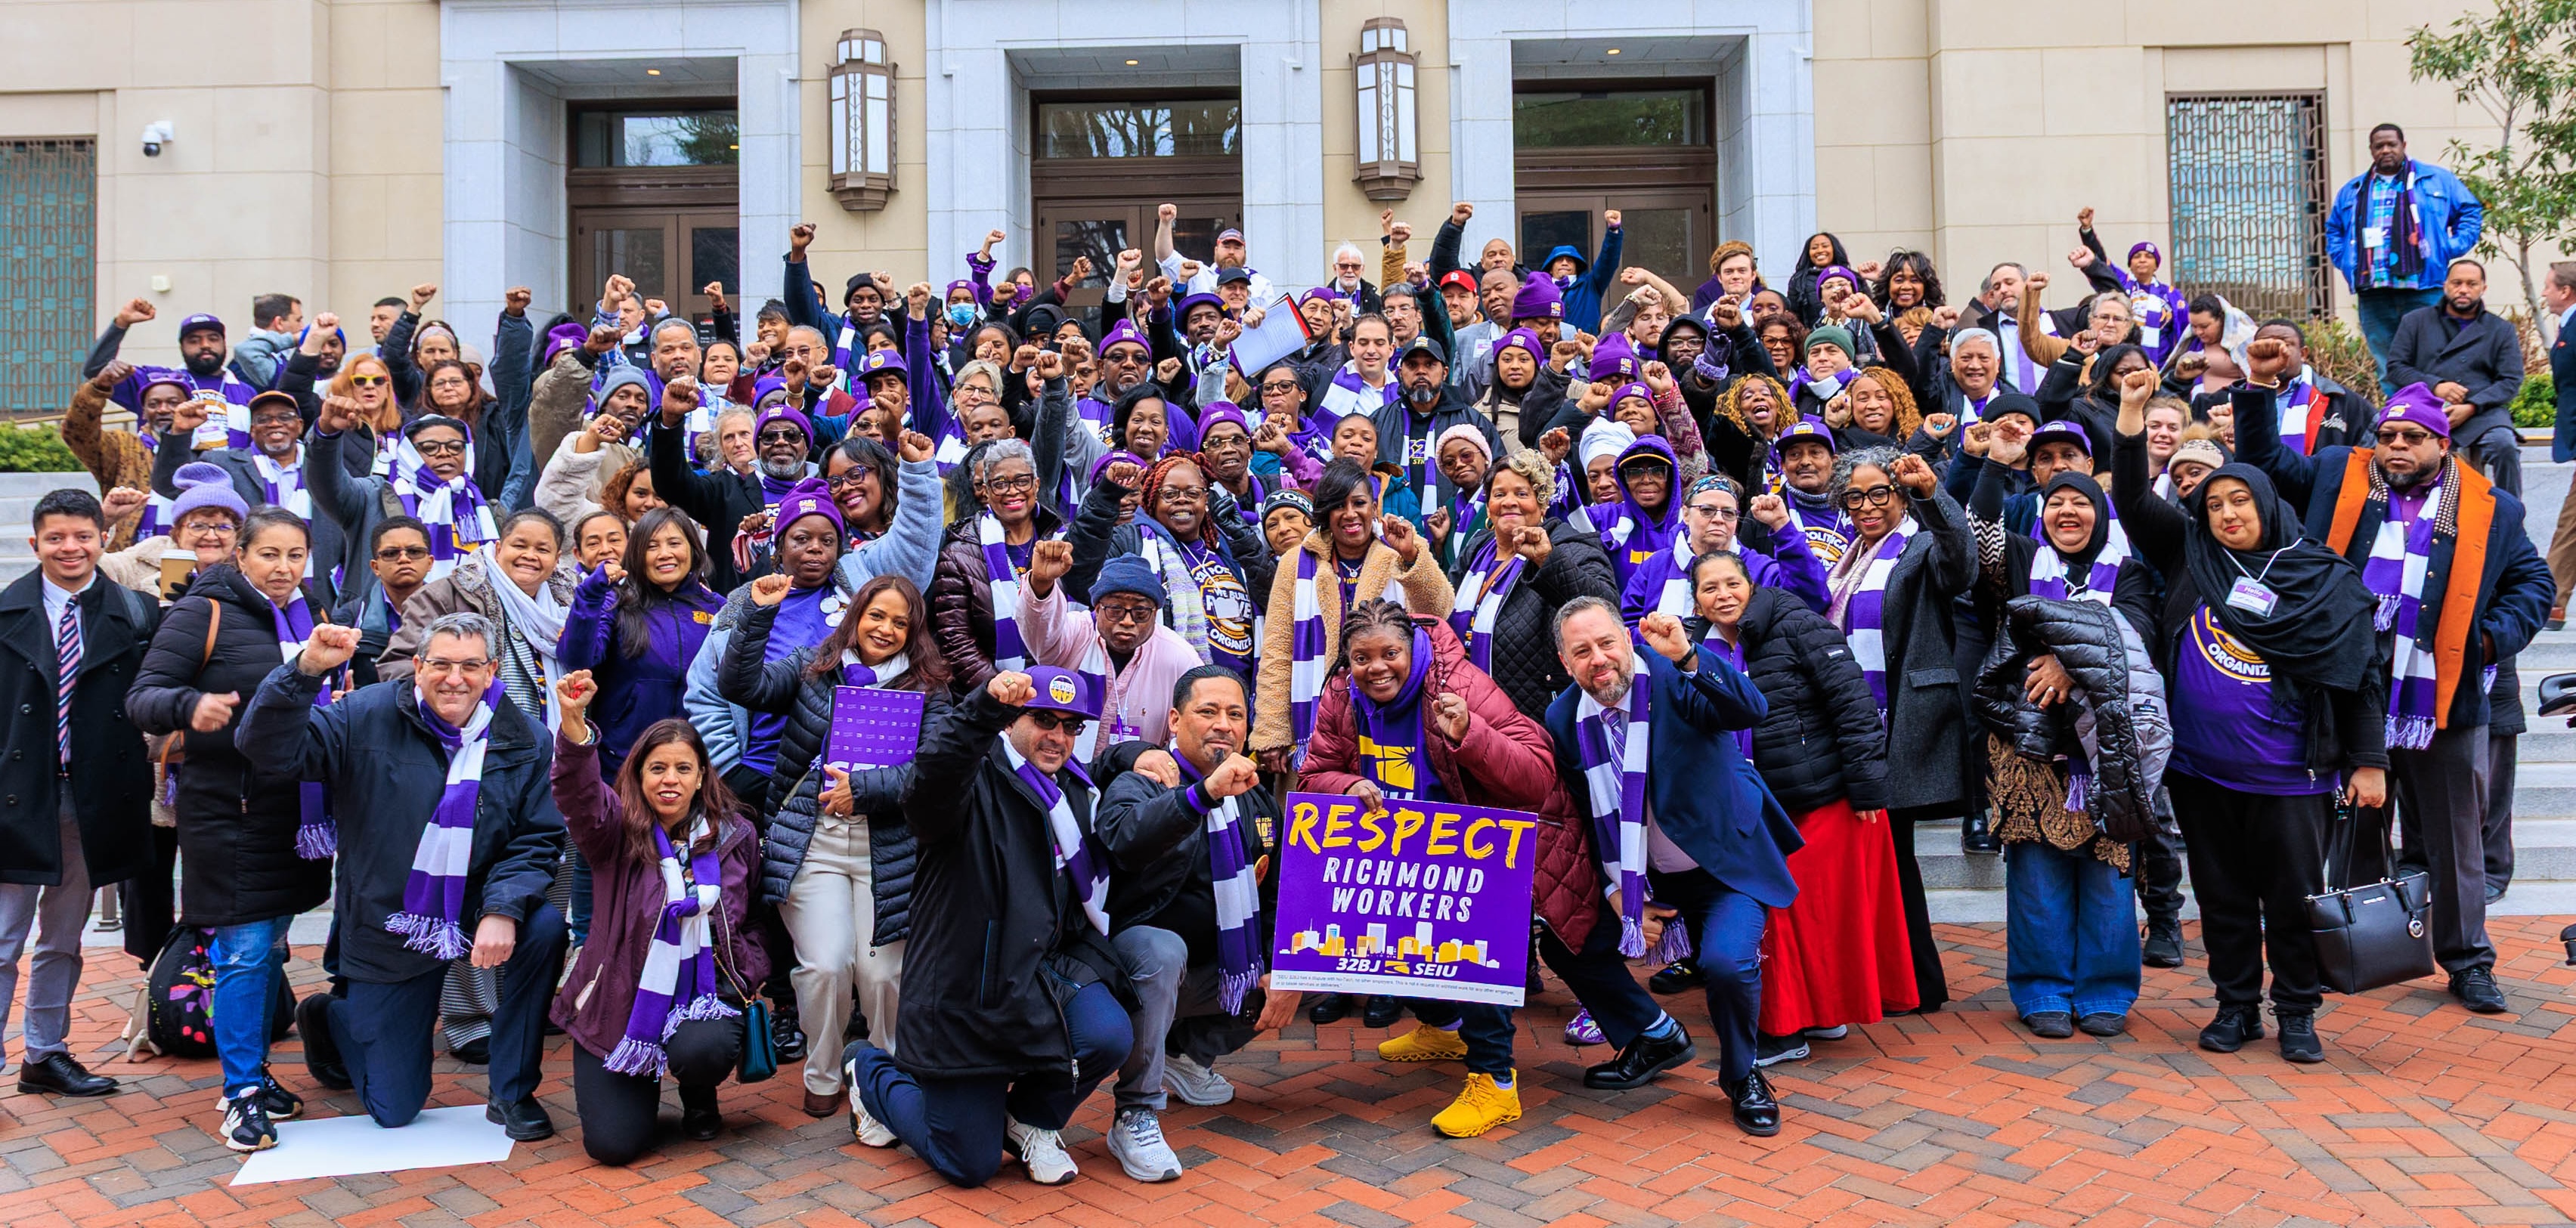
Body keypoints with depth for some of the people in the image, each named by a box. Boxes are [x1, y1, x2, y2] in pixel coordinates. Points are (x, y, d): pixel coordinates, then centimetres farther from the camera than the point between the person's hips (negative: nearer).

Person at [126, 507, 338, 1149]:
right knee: (244, 950, -6)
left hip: (296, 811, 6)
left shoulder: (312, 616, 11)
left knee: (272, 947, 14)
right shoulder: (205, 614, -8)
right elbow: (143, 695, -13)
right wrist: (190, 706, -33)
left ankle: (254, 1072, 27)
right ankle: (241, 1094, 5)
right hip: (228, 810, -6)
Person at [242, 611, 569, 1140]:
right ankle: (331, 1017, 41)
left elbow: (537, 839, -7)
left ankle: (512, 1093, -11)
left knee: (544, 928, -33)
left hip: (476, 914, 2)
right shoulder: (367, 717, -10)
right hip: (388, 931, -1)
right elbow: (272, 750, -19)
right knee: (393, 1111, 4)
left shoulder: (525, 742, -6)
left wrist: (503, 909, -24)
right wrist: (306, 670, -34)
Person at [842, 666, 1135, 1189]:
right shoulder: (975, 782, -12)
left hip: (1047, 970, 6)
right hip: (966, 988, -5)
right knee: (971, 1166, 1)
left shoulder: (1076, 791, 12)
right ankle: (872, 1072, 31)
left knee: (1110, 1037, -27)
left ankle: (1031, 1118, 7)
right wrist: (984, 707, -54)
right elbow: (932, 780, -40)